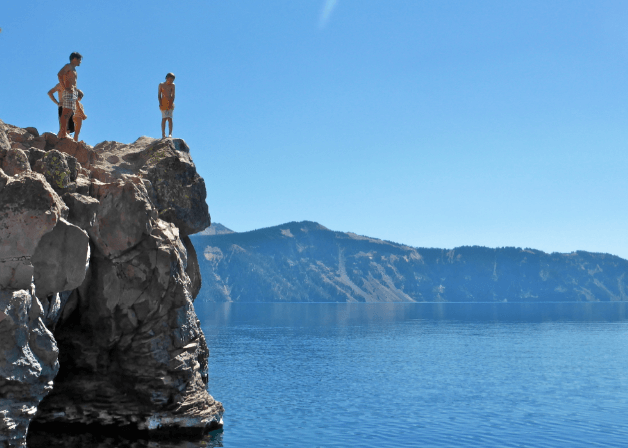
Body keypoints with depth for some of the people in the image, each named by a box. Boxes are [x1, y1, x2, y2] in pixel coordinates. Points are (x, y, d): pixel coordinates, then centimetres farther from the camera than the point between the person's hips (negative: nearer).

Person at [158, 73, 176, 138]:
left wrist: (172, 103, -8)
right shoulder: (161, 85, 7)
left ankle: (170, 133, -15)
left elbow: (173, 95, 5)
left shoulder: (172, 85, 8)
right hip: (163, 103, 0)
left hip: (170, 103, 0)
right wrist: (160, 103, -7)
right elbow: (159, 95, 6)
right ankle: (163, 134, -7)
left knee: (169, 118, -10)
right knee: (164, 118, -5)